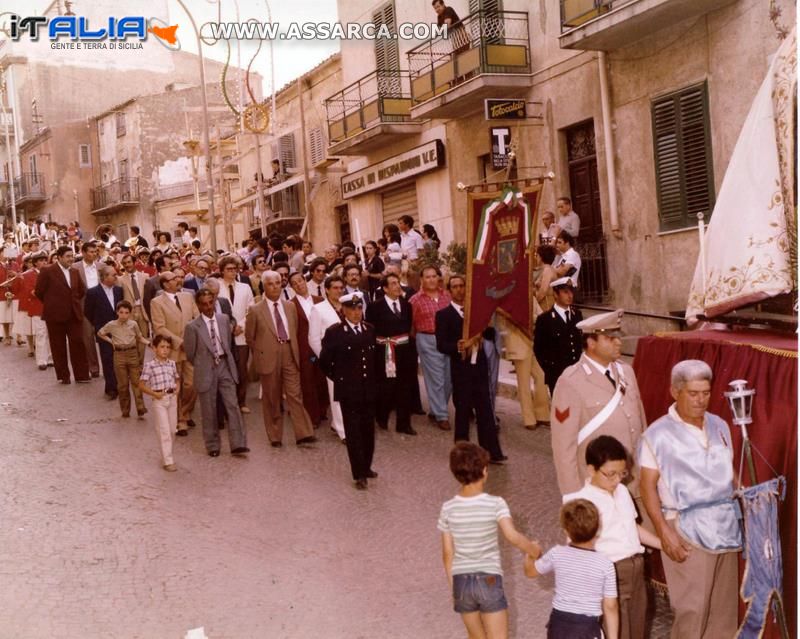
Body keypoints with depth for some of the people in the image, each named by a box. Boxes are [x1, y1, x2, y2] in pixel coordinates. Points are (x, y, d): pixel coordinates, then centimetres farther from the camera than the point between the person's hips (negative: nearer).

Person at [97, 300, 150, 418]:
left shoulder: (133, 324, 1)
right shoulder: (111, 325, -1)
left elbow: (140, 338, 10)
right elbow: (100, 333, 15)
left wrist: (149, 343, -7)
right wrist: (110, 341, 3)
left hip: (132, 353, 0)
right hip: (119, 355, 0)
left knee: (136, 382, -3)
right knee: (122, 384, 5)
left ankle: (140, 410, -4)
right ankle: (125, 410, 13)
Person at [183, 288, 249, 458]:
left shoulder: (223, 319, 4)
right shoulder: (192, 326, -9)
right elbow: (190, 354, 1)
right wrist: (202, 367, 10)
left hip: (225, 366, 3)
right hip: (206, 370, -3)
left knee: (232, 405, -4)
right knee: (209, 411, 6)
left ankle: (238, 445, -3)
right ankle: (212, 446, 19)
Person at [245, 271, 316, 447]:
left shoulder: (290, 307, 9)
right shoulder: (256, 310, -2)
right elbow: (250, 337, 5)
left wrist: (293, 350, 11)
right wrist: (263, 352, 6)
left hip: (289, 355, 2)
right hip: (269, 358, -2)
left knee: (295, 395, -4)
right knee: (271, 399, 6)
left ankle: (303, 434, -4)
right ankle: (275, 437, 15)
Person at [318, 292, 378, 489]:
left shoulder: (370, 330, 7)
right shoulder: (334, 332, -7)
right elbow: (324, 361, -4)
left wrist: (373, 379, 11)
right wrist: (338, 378, 0)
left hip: (369, 389, 4)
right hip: (348, 389, -4)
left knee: (368, 429, 11)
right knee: (353, 431, 1)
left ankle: (366, 467, 27)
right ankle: (359, 474, 6)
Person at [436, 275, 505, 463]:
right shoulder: (444, 314, -3)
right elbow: (441, 345, -10)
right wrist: (459, 347, -25)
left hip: (479, 366, 4)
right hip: (461, 369, -4)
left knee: (485, 411, 6)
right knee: (463, 412, 5)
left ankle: (492, 452, 11)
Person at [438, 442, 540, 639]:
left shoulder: (448, 508, -4)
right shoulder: (495, 504, -13)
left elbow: (448, 554, 1)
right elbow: (512, 536, -27)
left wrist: (453, 588, 12)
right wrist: (533, 549, -7)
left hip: (461, 581, 4)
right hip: (489, 580, -4)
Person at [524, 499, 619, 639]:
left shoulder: (556, 554, -5)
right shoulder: (605, 563, -11)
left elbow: (531, 571, 13)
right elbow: (610, 606, -7)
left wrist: (531, 555, 32)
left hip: (558, 626, 3)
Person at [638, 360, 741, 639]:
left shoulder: (720, 426, 7)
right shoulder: (658, 434, -9)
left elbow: (729, 472, 16)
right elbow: (648, 485, -9)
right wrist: (664, 531, -15)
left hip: (725, 526, 5)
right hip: (686, 529, -5)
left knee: (724, 602, 13)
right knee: (692, 606, 0)